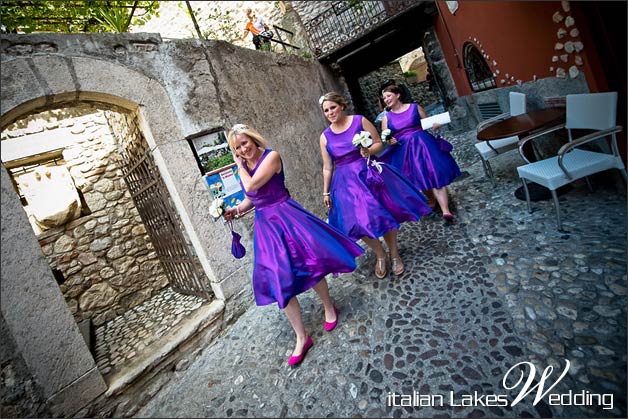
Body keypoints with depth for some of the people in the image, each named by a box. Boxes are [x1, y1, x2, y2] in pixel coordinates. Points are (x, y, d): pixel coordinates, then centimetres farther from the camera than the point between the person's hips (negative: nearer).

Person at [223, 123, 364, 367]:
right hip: (264, 224, 6)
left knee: (308, 264, 0)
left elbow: (252, 186, -22)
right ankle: (301, 338, 16)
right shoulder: (243, 168, 9)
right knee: (279, 280, 4)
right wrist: (236, 210, 0)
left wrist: (241, 167, -6)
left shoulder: (271, 156, -10)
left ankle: (329, 307, 32)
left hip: (286, 217, -6)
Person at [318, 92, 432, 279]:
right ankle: (380, 255, 23)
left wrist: (369, 151, -19)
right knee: (359, 221, -3)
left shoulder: (360, 121, -2)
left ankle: (394, 254, 26)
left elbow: (379, 143, 2)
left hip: (369, 173, -1)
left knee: (385, 214, 2)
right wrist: (326, 192, 7)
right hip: (347, 182, 1)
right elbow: (327, 168, 7)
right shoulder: (325, 137, 2)